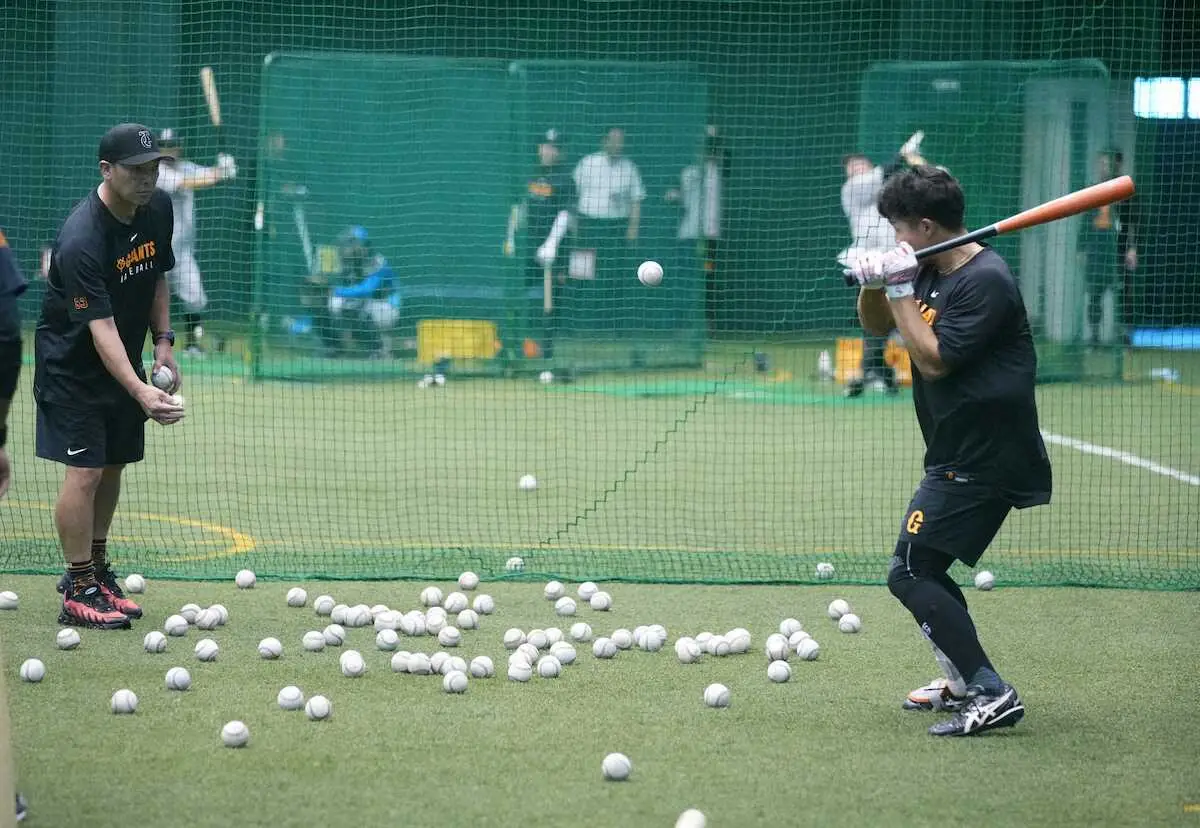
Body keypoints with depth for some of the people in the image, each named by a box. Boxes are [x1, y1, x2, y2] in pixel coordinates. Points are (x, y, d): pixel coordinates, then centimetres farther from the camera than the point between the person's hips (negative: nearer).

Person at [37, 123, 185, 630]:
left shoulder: (157, 209, -5)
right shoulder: (81, 240, -30)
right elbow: (100, 327, -36)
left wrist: (162, 342, 3)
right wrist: (140, 392, -46)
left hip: (125, 361, 7)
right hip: (73, 365, -7)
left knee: (113, 466, 13)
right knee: (85, 471, -11)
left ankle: (95, 570, 27)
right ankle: (79, 593, -6)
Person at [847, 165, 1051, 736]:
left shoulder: (984, 281, -19)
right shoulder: (931, 272, 10)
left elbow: (934, 360, -22)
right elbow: (877, 326, 19)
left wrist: (899, 288, -17)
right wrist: (873, 285, -2)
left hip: (983, 458, -10)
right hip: (960, 454, 10)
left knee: (909, 572, -13)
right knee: (925, 570, 19)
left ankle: (991, 694, -17)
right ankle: (963, 683, 29)